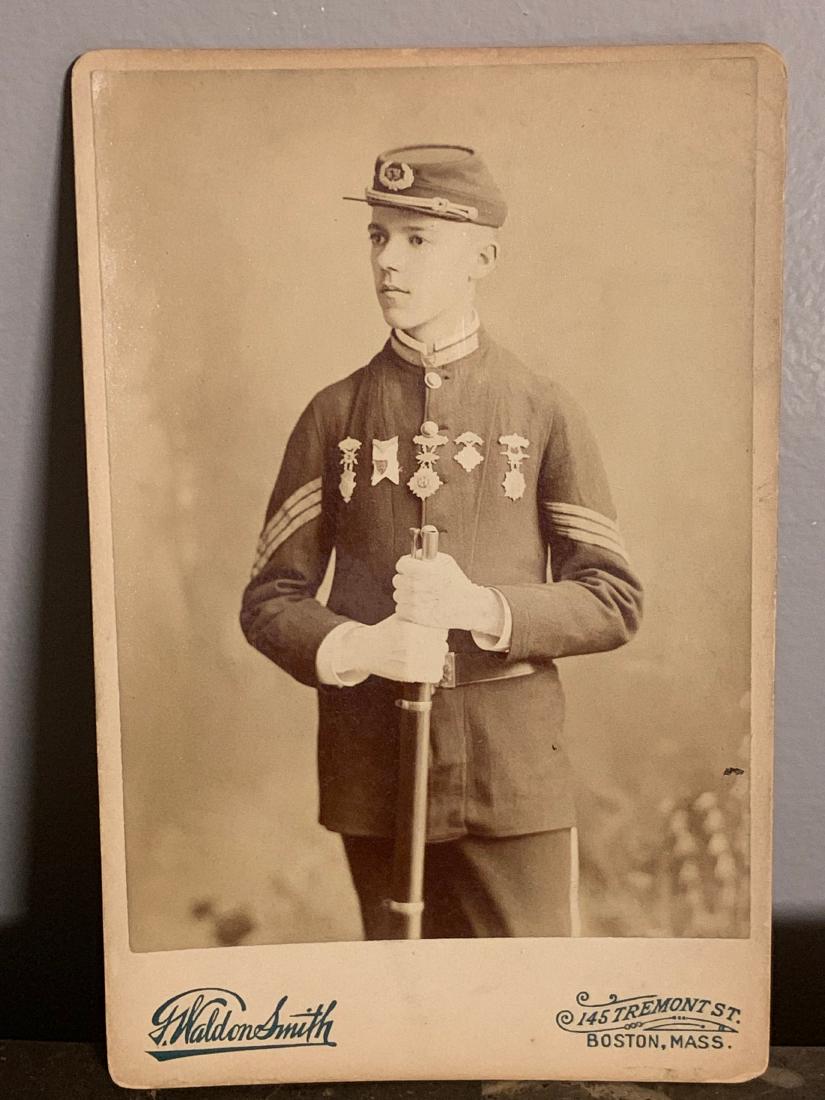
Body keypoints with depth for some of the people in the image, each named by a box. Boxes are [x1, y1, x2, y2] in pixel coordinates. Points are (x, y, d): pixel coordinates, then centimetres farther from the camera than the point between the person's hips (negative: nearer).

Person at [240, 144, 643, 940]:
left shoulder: (544, 411, 0)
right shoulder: (334, 415, 3)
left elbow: (615, 602, -1)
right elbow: (268, 600, 2)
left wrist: (484, 607, -19)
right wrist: (357, 647, -19)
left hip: (515, 775, -1)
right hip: (372, 768, 2)